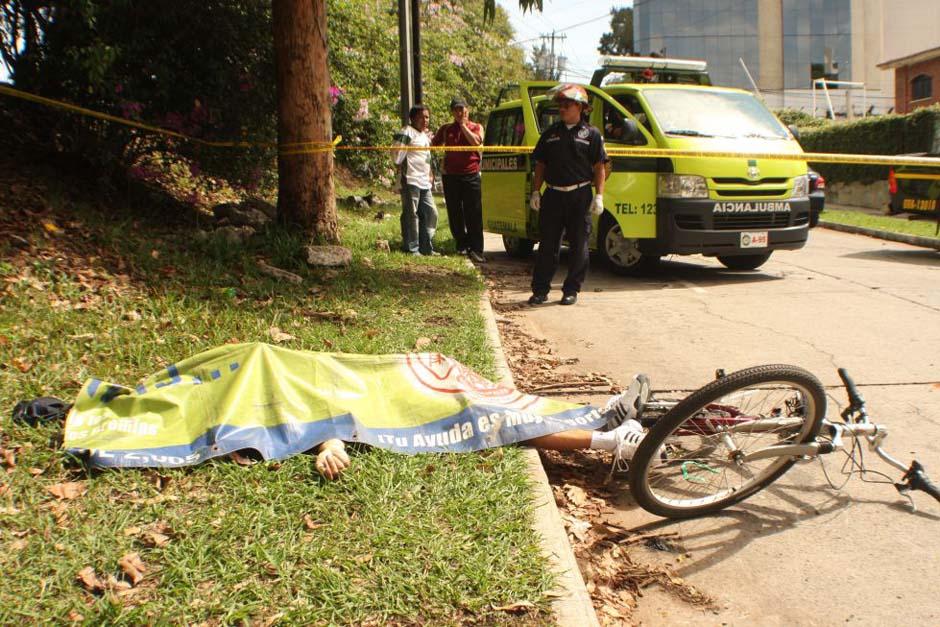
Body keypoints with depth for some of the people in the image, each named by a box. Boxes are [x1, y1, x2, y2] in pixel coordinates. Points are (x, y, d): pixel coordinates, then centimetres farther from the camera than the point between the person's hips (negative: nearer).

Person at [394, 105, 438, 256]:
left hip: (424, 182, 9)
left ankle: (426, 247, 16)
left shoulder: (425, 135, 21)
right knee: (411, 214, -5)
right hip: (410, 180, -9)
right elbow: (398, 156, -11)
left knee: (431, 212, 9)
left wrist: (430, 173, 21)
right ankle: (411, 248, 0)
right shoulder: (408, 132, -6)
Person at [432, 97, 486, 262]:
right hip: (450, 176, 2)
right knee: (454, 214, 6)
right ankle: (462, 244, 19)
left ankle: (476, 250, -6)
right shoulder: (446, 129, 13)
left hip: (471, 175, -2)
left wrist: (463, 125, -6)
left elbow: (476, 142, -12)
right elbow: (433, 145, 15)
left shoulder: (476, 127, 8)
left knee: (474, 215, -6)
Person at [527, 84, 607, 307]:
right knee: (547, 245, 3)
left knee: (578, 246, 2)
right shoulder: (550, 133, 12)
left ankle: (571, 290, 11)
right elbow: (540, 165, 14)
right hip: (552, 195, 2)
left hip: (580, 197, -2)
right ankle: (540, 289, 8)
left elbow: (599, 169, 2)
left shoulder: (591, 134, 4)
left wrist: (599, 197, -7)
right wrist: (535, 192, 5)